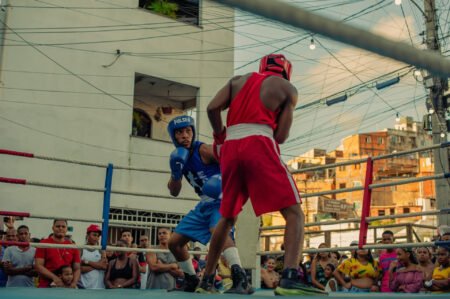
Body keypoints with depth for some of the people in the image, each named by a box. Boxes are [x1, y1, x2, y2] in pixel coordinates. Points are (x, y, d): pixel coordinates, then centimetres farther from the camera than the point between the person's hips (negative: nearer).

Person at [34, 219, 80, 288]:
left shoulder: (72, 247, 11)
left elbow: (76, 269, 9)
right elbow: (38, 266, -4)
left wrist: (74, 283, -11)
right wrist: (54, 277, -18)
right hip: (46, 286, -2)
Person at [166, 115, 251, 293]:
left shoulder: (204, 150, -16)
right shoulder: (179, 156, 6)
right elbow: (174, 192, 7)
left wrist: (222, 179, -41)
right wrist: (176, 173, -13)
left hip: (222, 201, -8)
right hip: (204, 205, 8)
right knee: (174, 242, 11)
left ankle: (240, 280, -50)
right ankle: (191, 280, 30)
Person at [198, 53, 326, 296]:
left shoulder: (238, 80, 23)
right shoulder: (287, 89, 14)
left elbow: (212, 108, 7)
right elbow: (281, 136, 5)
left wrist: (219, 136, 23)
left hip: (230, 148, 5)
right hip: (259, 145, -5)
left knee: (227, 218, 19)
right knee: (294, 214, -3)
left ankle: (206, 281, 23)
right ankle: (288, 278, -22)